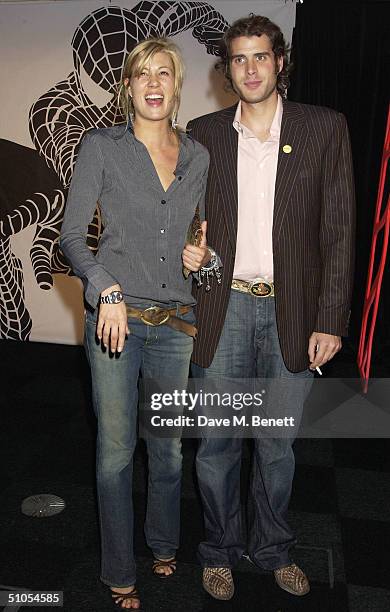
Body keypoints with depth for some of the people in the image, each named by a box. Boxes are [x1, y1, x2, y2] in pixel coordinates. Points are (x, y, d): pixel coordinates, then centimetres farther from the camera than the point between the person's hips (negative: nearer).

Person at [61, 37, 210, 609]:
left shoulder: (198, 156, 9)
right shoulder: (101, 146, 0)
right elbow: (72, 233, -4)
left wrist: (204, 250, 1)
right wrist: (106, 289, -17)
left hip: (177, 320, 3)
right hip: (116, 316, -3)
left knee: (168, 444, 15)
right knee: (116, 449, 6)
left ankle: (164, 544, 41)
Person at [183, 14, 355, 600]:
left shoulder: (325, 128, 1)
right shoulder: (203, 133, 5)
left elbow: (338, 230, -2)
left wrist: (330, 320, -6)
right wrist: (186, 250, -6)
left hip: (293, 312, 0)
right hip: (223, 308, 1)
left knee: (278, 444, 14)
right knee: (217, 442, 10)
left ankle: (272, 547, 38)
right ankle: (221, 549, 34)